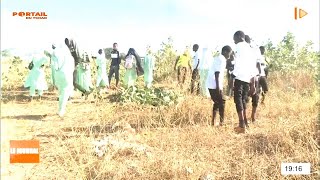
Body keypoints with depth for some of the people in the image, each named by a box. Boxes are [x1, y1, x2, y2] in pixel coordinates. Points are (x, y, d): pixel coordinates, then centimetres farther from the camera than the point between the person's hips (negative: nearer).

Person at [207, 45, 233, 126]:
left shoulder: (219, 59, 18)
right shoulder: (221, 60, -12)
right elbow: (217, 73, -20)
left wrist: (219, 86, 24)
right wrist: (218, 86, -22)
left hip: (211, 85, 10)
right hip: (214, 85, -10)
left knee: (217, 102, 15)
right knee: (221, 102, -2)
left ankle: (213, 121, 16)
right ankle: (222, 121, 1)